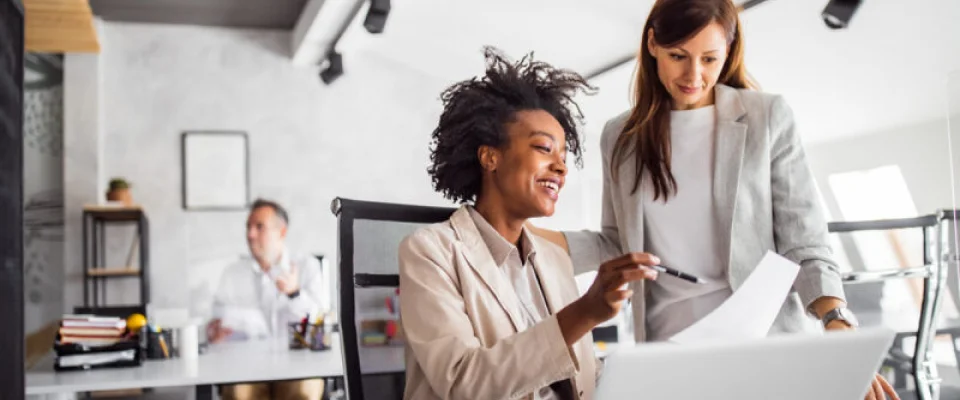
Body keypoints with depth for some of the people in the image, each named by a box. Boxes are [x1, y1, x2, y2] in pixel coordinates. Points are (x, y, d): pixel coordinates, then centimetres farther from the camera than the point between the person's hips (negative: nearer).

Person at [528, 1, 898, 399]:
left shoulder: (768, 117, -3)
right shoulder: (620, 137, 6)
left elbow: (803, 243, -5)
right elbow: (618, 245, 10)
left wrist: (839, 329, -19)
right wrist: (527, 233, -1)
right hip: (667, 346, 2)